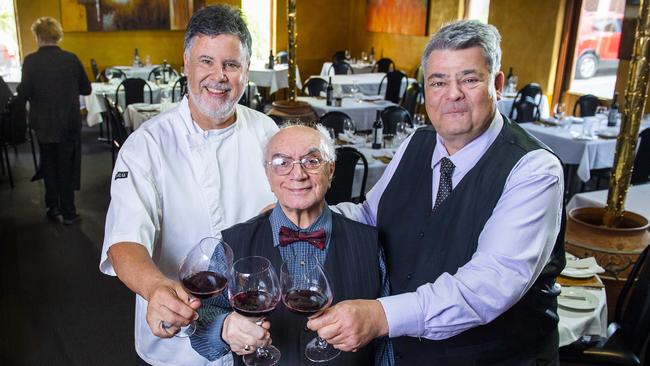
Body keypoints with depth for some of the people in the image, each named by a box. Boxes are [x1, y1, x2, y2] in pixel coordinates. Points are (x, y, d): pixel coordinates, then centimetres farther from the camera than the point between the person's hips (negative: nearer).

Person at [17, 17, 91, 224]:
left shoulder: (30, 61, -11)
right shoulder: (71, 59, -9)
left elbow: (23, 95, -13)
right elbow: (86, 89, -1)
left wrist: (39, 90, 8)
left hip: (43, 124, 0)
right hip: (69, 123, 0)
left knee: (49, 165, 19)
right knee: (67, 167, 9)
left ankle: (53, 207, 24)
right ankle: (68, 213, 13)